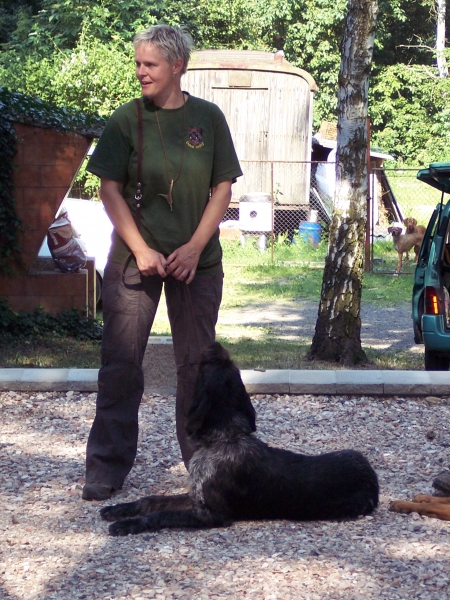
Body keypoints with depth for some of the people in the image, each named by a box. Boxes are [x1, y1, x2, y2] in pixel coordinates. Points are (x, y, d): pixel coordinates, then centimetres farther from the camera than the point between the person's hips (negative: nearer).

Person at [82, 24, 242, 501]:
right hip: (134, 259, -1)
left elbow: (222, 188, 2)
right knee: (121, 362, -1)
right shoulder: (127, 119, -1)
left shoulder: (208, 118, 2)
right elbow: (110, 189, -2)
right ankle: (106, 467, 6)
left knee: (197, 362, 6)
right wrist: (141, 249, -12)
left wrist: (195, 248, -9)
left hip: (196, 260, 1)